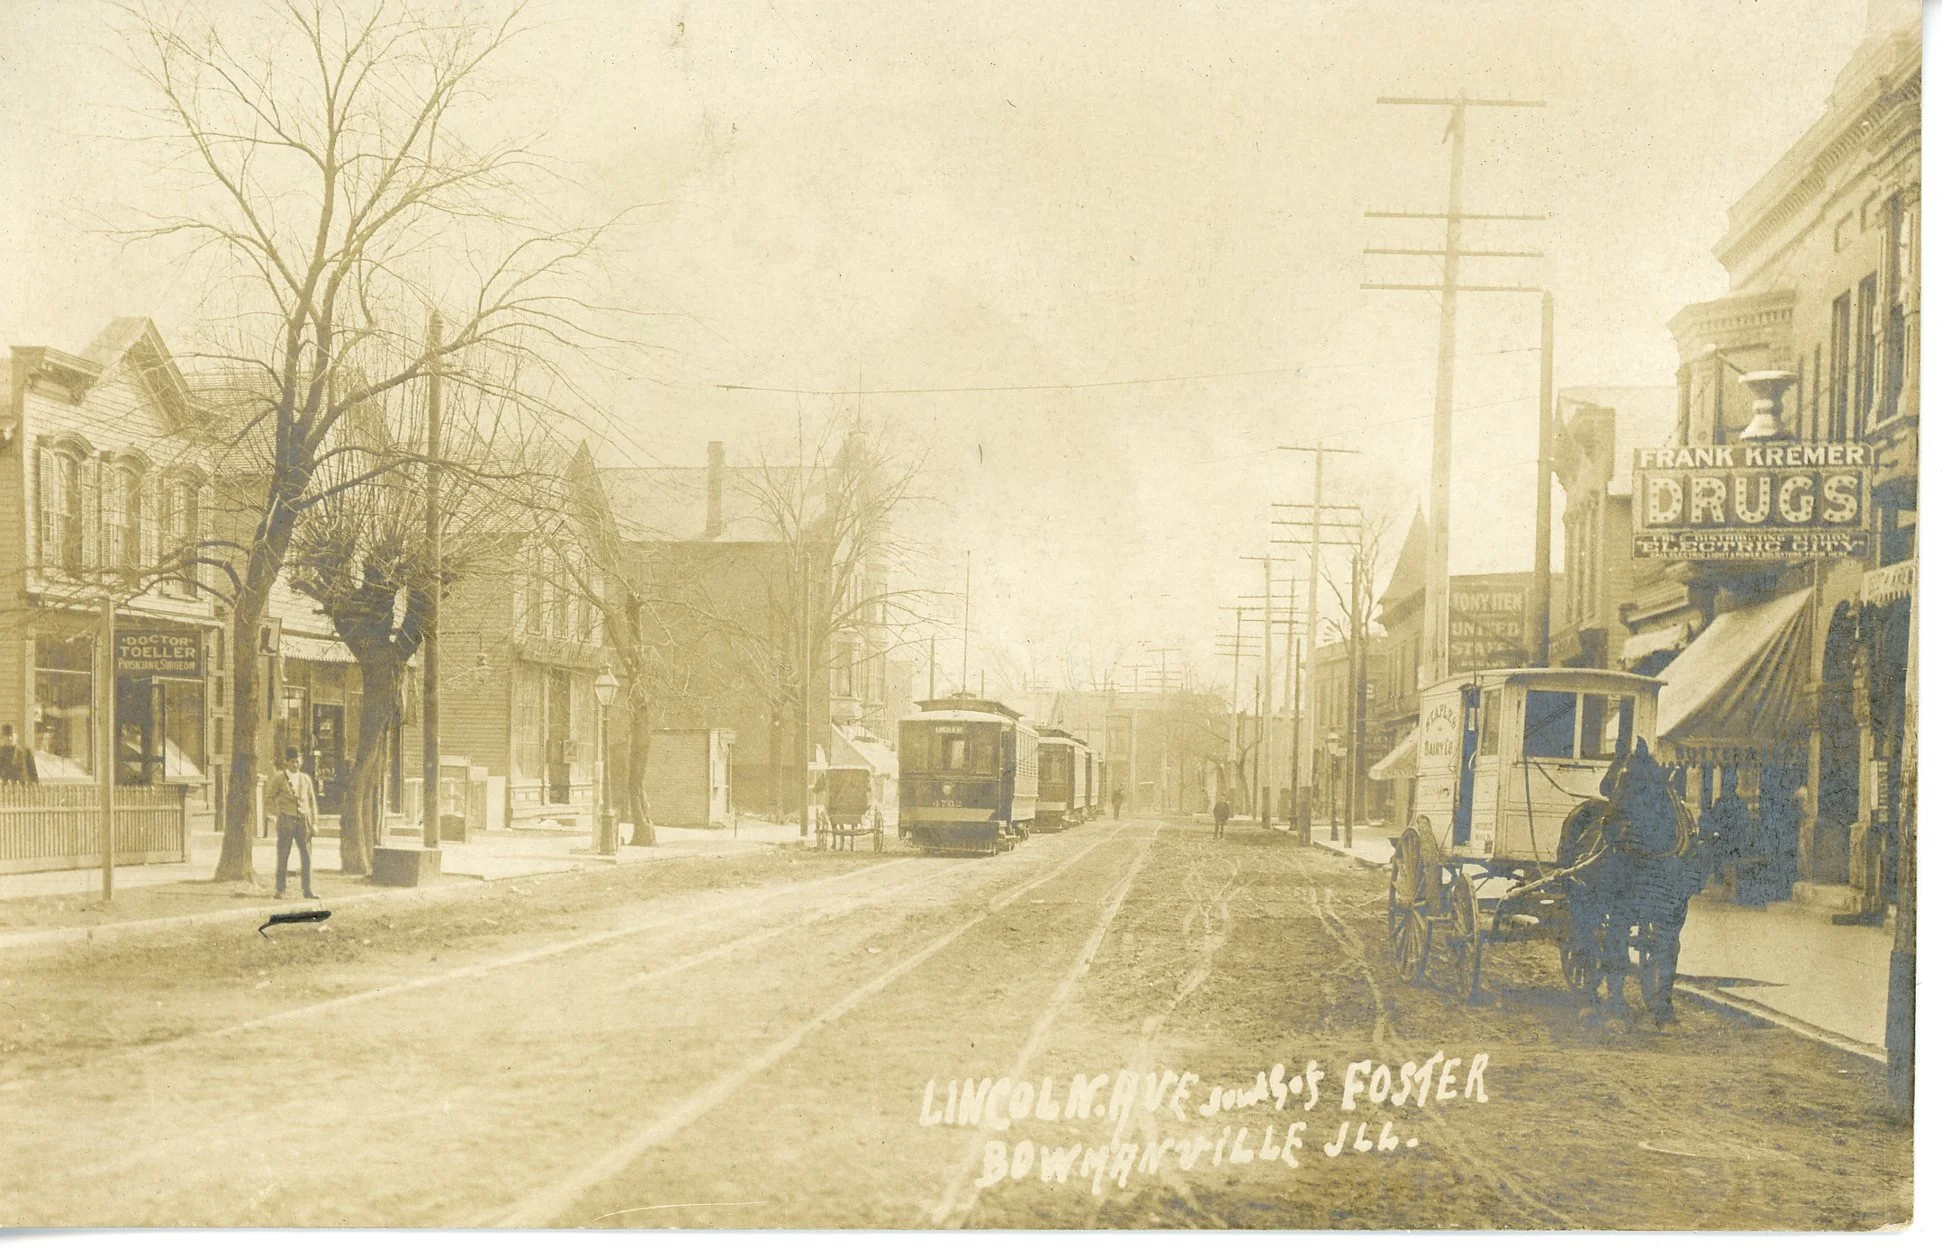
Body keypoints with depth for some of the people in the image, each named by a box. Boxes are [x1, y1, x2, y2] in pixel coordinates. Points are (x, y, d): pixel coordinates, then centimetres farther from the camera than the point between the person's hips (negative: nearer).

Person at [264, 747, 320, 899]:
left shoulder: (306, 779, 11)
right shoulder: (278, 779, 1)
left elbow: (312, 802, 13)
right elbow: (268, 801, 4)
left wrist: (314, 823, 7)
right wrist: (280, 814, -6)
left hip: (303, 822, 3)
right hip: (285, 822, -3)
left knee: (306, 856, -1)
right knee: (283, 856, -2)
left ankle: (307, 890, 2)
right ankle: (280, 889, 7)